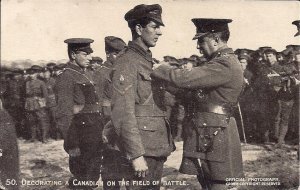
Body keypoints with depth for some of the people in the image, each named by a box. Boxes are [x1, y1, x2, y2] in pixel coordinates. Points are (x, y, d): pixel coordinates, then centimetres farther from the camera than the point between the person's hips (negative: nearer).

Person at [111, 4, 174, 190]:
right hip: (143, 148, -8)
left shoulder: (149, 61, 15)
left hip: (158, 146, 8)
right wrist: (136, 154, -22)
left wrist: (166, 145, 15)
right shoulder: (127, 62, -12)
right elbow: (124, 113, -19)